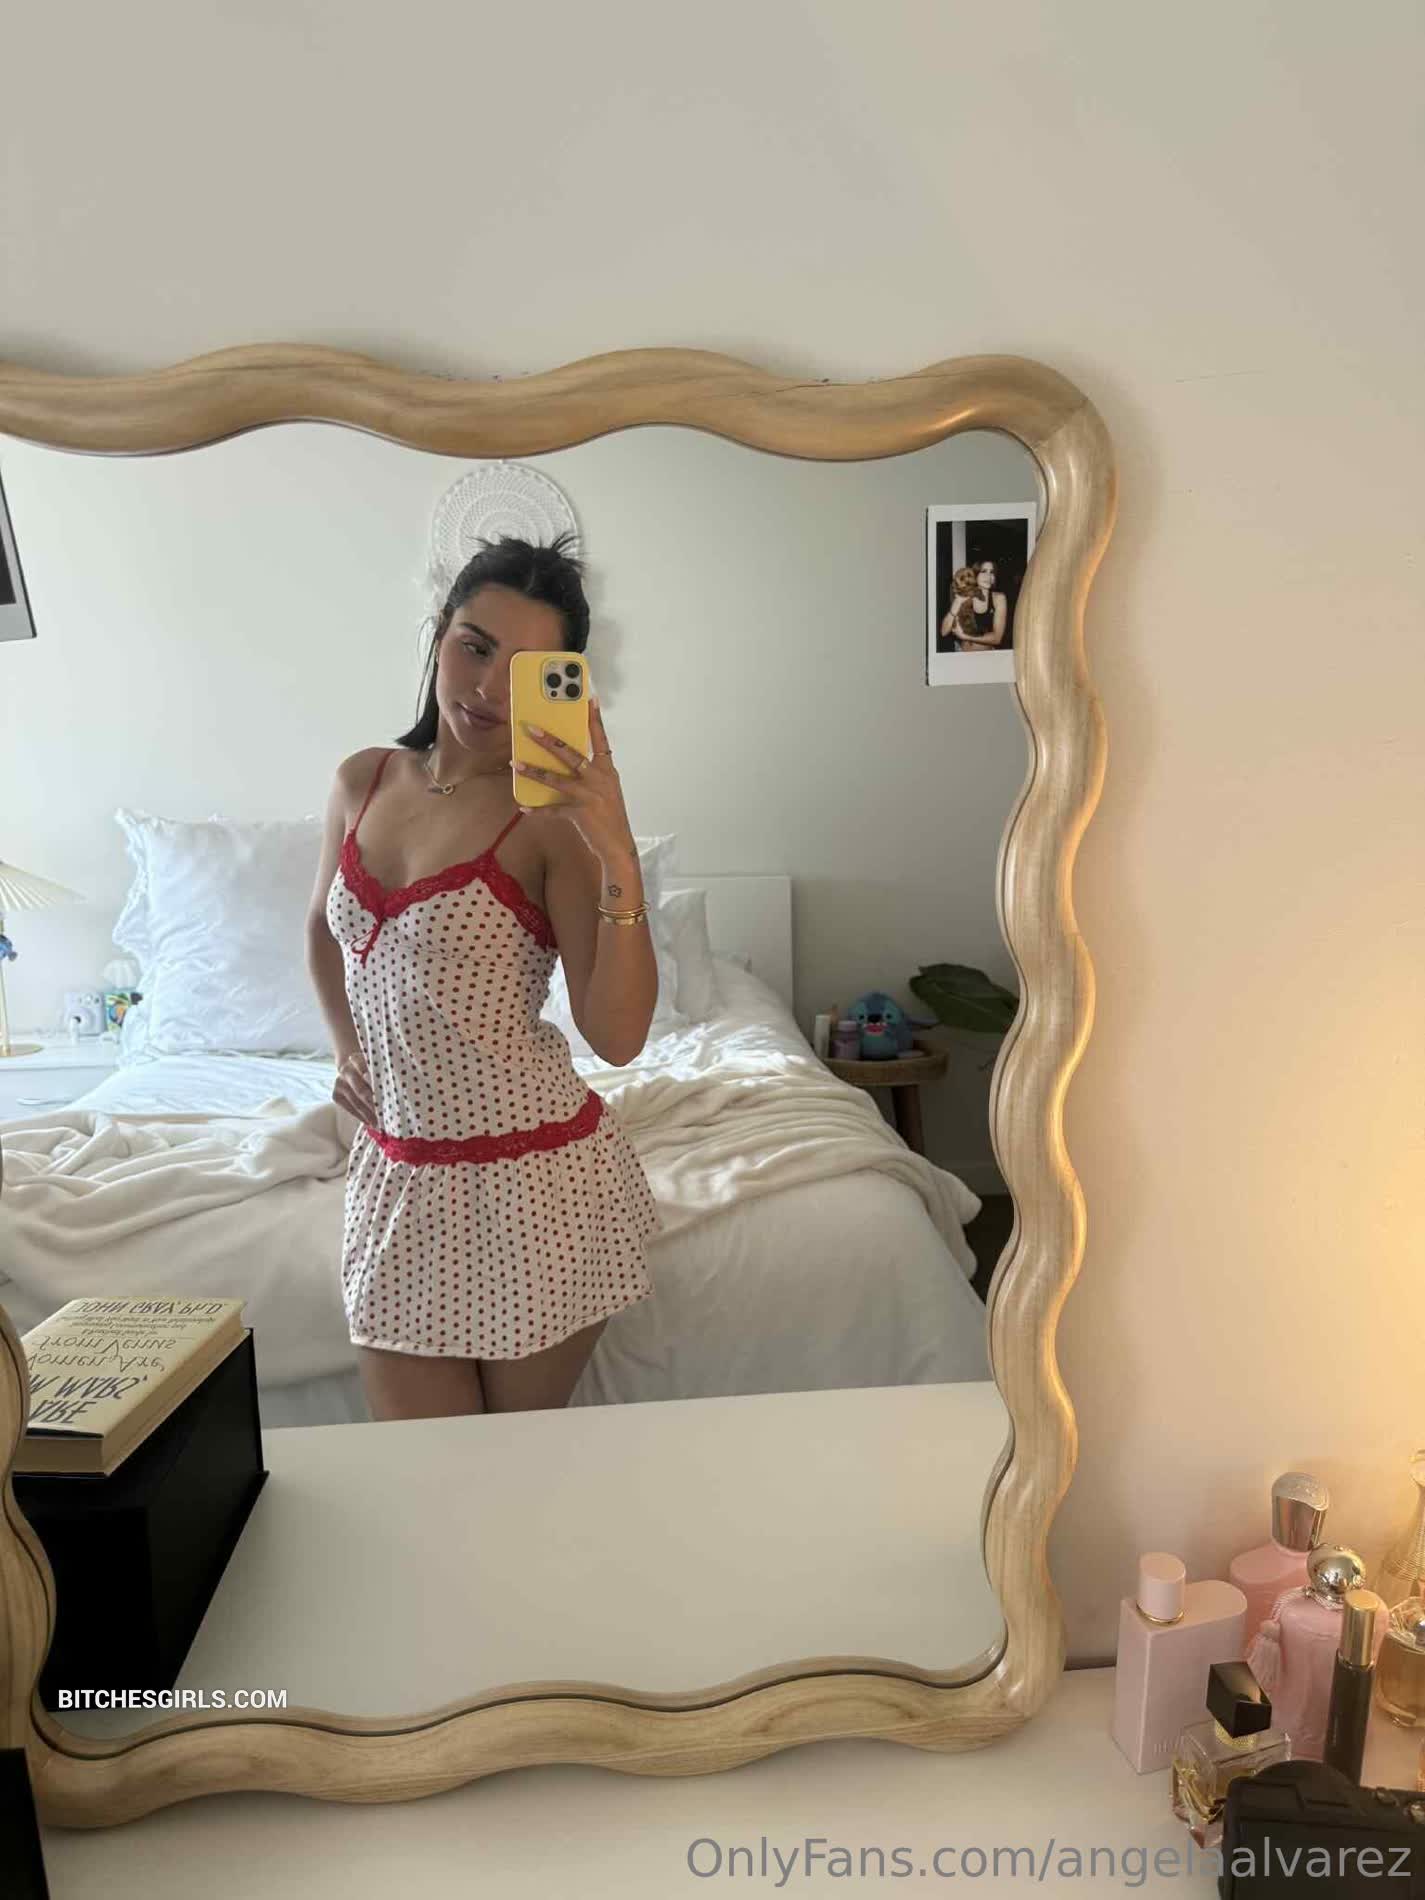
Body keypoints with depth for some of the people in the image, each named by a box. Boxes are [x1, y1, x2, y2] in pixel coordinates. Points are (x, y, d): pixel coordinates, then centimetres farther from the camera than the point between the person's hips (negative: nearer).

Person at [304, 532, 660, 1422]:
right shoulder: (363, 781, 3)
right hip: (397, 1172, 5)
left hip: (534, 1174, -4)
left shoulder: (553, 816, -14)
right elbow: (326, 926, 22)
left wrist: (619, 854, -31)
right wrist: (347, 1048, 11)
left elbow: (618, 1036, -22)